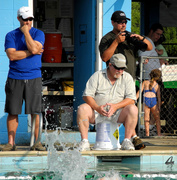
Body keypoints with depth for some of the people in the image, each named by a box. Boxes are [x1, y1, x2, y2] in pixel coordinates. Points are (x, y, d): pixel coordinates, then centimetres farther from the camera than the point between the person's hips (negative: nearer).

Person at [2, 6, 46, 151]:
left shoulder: (38, 34, 6)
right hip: (15, 78, 0)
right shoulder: (11, 35, 6)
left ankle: (36, 142, 7)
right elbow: (12, 55, -8)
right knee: (12, 111, 0)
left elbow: (34, 48, -13)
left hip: (34, 78, 0)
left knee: (35, 112, -1)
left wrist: (26, 32, -7)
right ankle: (11, 142, 6)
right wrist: (32, 52, -8)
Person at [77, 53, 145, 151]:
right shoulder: (97, 76, 0)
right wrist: (97, 108, -23)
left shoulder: (127, 78, 4)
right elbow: (87, 95, -4)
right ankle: (84, 141, -26)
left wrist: (115, 106, -21)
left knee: (133, 109, -27)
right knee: (82, 109, -28)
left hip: (117, 114, 0)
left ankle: (127, 141, -24)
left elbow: (131, 99, -5)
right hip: (97, 114, 0)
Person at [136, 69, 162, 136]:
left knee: (146, 119, 3)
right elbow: (159, 97, 6)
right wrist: (159, 107, 8)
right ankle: (159, 133, 9)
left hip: (146, 101, 0)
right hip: (154, 101, 0)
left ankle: (147, 134, -4)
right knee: (157, 118, 13)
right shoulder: (157, 85, 9)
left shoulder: (145, 82, 8)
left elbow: (139, 92, 3)